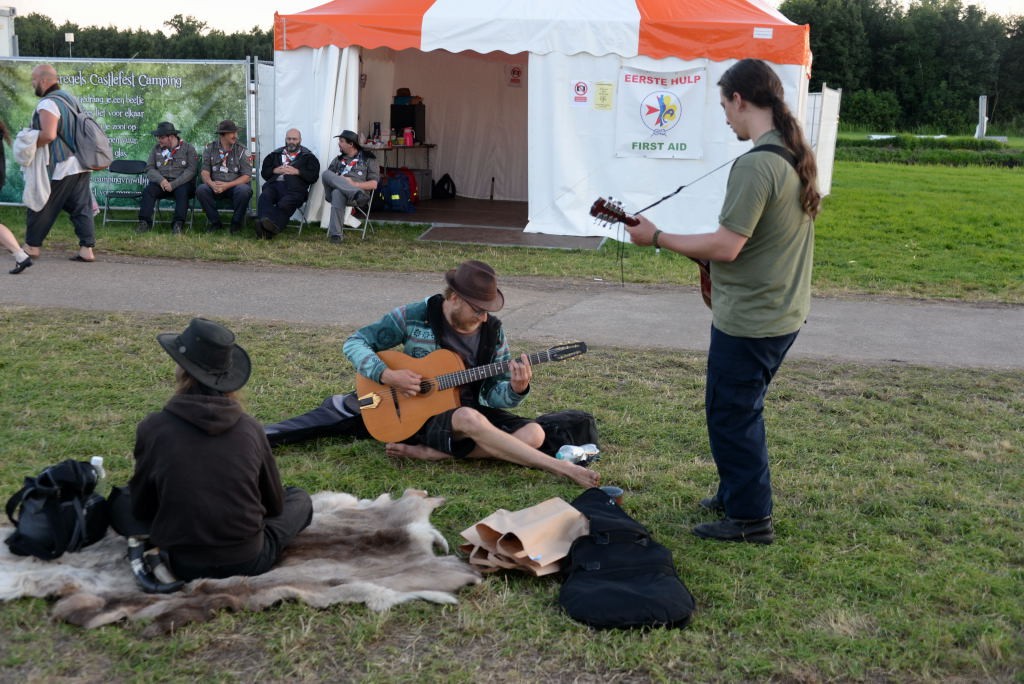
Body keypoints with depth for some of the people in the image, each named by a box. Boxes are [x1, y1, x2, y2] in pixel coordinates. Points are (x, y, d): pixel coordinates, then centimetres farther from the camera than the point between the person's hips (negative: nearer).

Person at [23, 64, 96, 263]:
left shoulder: (48, 103, -15)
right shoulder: (70, 98, 14)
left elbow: (48, 134, -28)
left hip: (60, 168, -8)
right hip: (81, 165, 8)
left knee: (41, 207, 6)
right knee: (82, 208, 5)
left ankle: (31, 246, 16)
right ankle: (87, 249, 2)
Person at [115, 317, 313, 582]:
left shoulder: (154, 428, -11)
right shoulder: (250, 427, -6)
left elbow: (141, 508, 3)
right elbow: (274, 504, 6)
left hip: (184, 565, -1)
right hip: (250, 561, 2)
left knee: (122, 502, 25)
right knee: (299, 499, 27)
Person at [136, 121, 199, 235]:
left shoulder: (188, 149, 1)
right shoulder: (156, 148, 14)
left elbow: (191, 170, -10)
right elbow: (149, 168, 7)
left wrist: (173, 184, -20)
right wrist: (161, 180, -15)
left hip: (182, 182, -3)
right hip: (161, 182, 3)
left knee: (182, 192, -35)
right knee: (148, 191, -25)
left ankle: (178, 224, -38)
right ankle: (144, 222, -30)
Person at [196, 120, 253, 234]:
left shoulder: (241, 151, 2)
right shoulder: (209, 149, 7)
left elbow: (247, 176, -6)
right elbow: (204, 171, 1)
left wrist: (227, 185, -20)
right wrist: (211, 184, -23)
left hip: (235, 185, -1)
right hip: (215, 186, 1)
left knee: (244, 190, -35)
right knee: (200, 190, -29)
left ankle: (236, 223, -10)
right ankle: (215, 222, -9)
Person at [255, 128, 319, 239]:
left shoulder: (308, 156, 21)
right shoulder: (276, 154, 32)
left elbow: (313, 176, 7)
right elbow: (264, 172, 26)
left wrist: (297, 172, -4)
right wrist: (275, 170, 6)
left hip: (294, 188, -3)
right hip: (274, 184, 3)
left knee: (285, 204, -35)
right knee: (265, 197, -32)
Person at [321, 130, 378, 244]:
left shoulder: (368, 159, 16)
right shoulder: (338, 159, 32)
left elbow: (373, 184, 5)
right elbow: (327, 178, 21)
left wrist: (354, 184, -11)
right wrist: (340, 181, -3)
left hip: (360, 192, -4)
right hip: (334, 190, 4)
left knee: (338, 193, -41)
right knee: (326, 174, -34)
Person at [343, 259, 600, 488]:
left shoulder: (492, 330, 1)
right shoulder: (415, 317, -9)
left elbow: (495, 394, 2)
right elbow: (355, 342, -6)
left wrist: (516, 389, -22)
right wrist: (387, 376, -22)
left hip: (470, 410, 5)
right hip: (423, 416, -5)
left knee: (533, 434, -21)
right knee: (470, 418, -39)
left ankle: (429, 453, -26)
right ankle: (560, 468, -35)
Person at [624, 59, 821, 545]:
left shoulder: (755, 164, -23)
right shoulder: (798, 156, 7)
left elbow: (726, 247, -25)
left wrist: (657, 238, -15)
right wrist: (709, 250, 16)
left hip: (748, 319, -9)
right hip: (784, 310, 9)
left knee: (731, 414, 4)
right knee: (742, 408, 23)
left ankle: (750, 517, 14)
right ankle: (737, 491, 36)